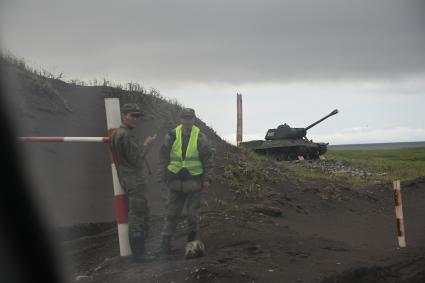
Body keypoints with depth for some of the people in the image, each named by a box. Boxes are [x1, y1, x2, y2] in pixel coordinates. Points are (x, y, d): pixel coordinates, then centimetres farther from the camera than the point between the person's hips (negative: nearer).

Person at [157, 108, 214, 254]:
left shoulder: (199, 137, -2)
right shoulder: (172, 136, -1)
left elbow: (208, 159, 2)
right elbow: (163, 159, 4)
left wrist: (207, 178, -3)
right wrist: (162, 179, 2)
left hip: (194, 180, 0)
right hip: (175, 180, 0)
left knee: (193, 213, 7)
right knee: (172, 213, 3)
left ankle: (192, 241, 20)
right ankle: (166, 241, 9)